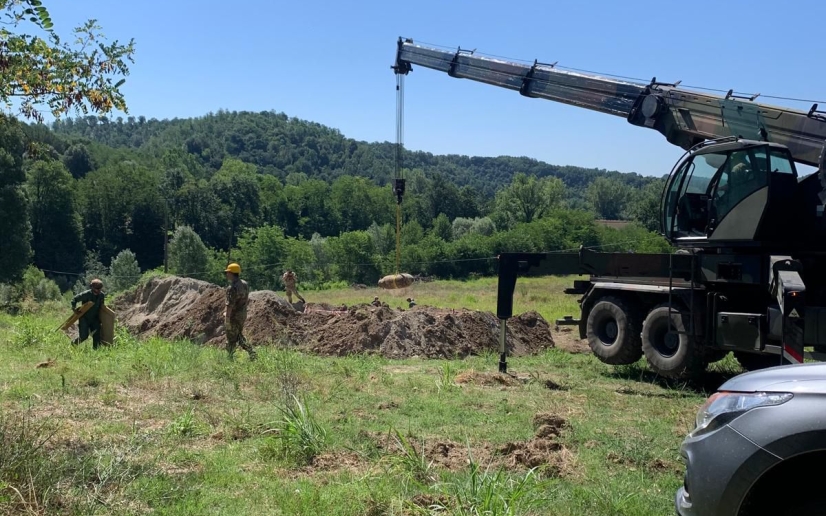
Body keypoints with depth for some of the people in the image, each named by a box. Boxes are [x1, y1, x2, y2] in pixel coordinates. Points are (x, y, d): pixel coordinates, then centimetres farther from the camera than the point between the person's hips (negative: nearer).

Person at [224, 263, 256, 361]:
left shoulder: (232, 288, -22)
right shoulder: (245, 284, 5)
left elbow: (230, 305, -25)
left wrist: (227, 319, -21)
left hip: (233, 316, -8)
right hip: (243, 315, 8)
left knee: (231, 339, 4)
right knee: (239, 335, 20)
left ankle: (230, 358, 13)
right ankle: (251, 351, 7)